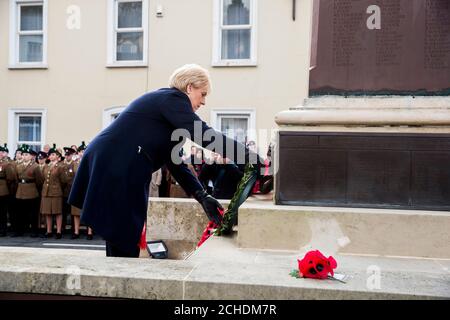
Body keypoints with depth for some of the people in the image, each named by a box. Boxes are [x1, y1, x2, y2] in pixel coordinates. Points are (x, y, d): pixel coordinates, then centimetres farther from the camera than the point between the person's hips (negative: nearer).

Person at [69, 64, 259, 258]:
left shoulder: (166, 103, 19)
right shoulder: (173, 98, -8)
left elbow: (174, 161, 15)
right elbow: (202, 135, -22)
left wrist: (202, 197, 7)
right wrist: (247, 154, -20)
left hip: (122, 171, 10)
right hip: (113, 168, -10)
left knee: (123, 241, 14)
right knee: (123, 243, -3)